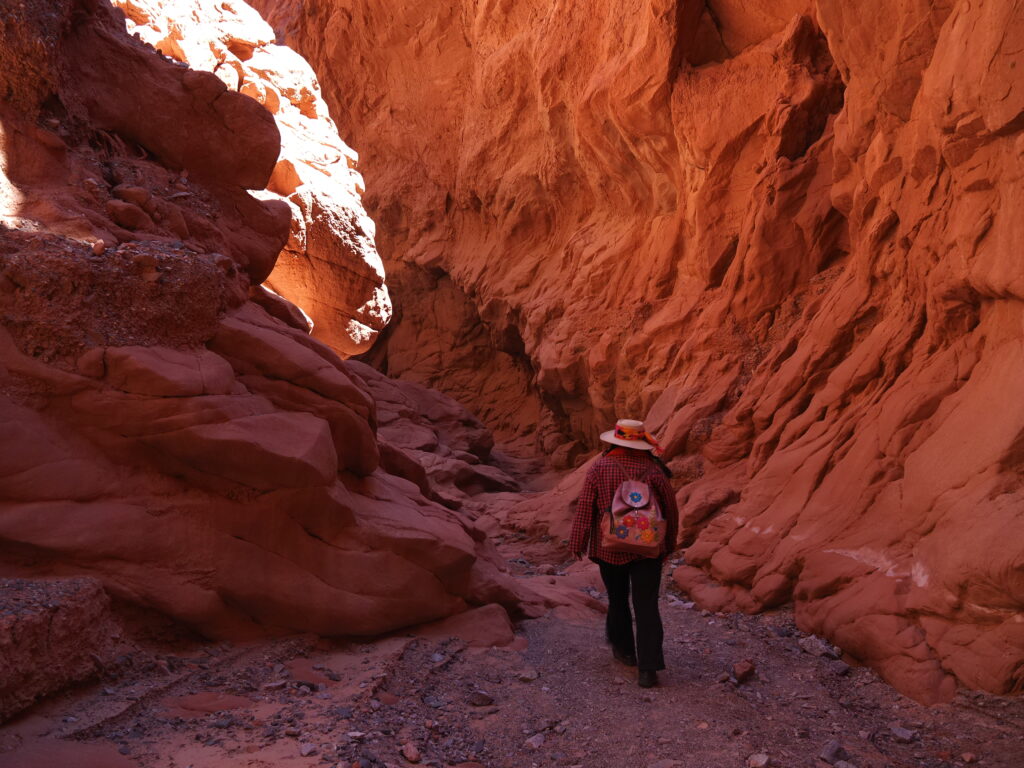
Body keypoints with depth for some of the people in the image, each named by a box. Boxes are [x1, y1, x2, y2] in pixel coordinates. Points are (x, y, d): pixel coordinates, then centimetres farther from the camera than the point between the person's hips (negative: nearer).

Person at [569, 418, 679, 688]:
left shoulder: (600, 467, -8)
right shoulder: (654, 470, -3)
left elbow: (585, 506, -7)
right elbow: (670, 508, 4)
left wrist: (577, 543, 2)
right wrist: (668, 544, 19)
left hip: (610, 549, 0)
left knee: (617, 598, 20)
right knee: (647, 607, 0)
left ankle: (624, 648, 38)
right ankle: (648, 667, -8)